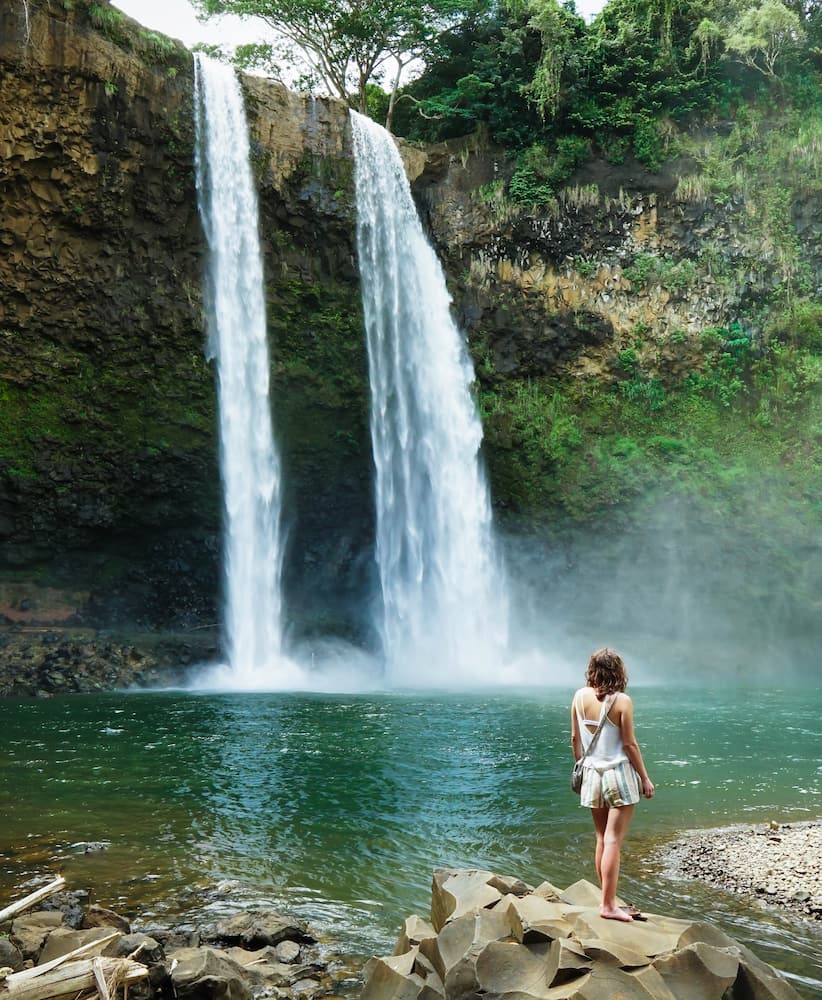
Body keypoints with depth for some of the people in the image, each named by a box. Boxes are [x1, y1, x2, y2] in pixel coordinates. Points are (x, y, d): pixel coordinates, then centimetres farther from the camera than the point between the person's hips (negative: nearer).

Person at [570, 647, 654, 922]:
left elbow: (575, 739, 5)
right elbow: (629, 744, -11)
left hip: (591, 775, 5)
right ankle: (608, 906, -1)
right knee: (613, 840, -3)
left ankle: (609, 900, 21)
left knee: (601, 839, 14)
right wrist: (645, 778, -1)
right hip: (619, 775, -5)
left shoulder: (580, 696, -1)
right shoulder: (622, 701, -14)